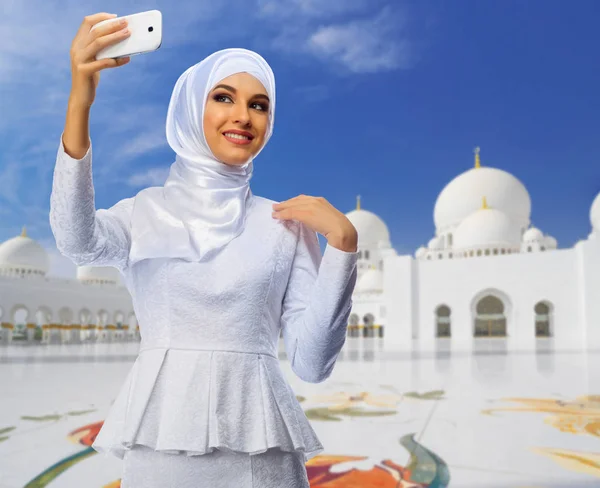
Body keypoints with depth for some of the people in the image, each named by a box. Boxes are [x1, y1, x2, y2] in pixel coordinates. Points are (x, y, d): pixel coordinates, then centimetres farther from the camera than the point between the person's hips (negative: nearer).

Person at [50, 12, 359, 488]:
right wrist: (80, 102, -31)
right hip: (162, 440, 0)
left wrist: (343, 243, -12)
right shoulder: (145, 212, 3)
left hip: (259, 447, 1)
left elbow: (312, 363, -4)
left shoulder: (287, 223, 2)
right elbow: (78, 242, -20)